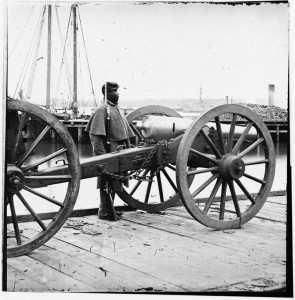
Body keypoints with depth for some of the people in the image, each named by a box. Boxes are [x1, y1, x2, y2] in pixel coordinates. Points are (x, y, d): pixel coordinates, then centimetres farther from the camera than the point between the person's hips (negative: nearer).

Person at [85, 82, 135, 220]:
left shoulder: (117, 110, 20)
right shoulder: (102, 109, -8)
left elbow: (125, 133, 23)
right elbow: (95, 135, -16)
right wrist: (100, 154, -22)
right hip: (109, 151, -8)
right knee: (107, 184, -2)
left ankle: (109, 210, 23)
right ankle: (105, 213, 5)